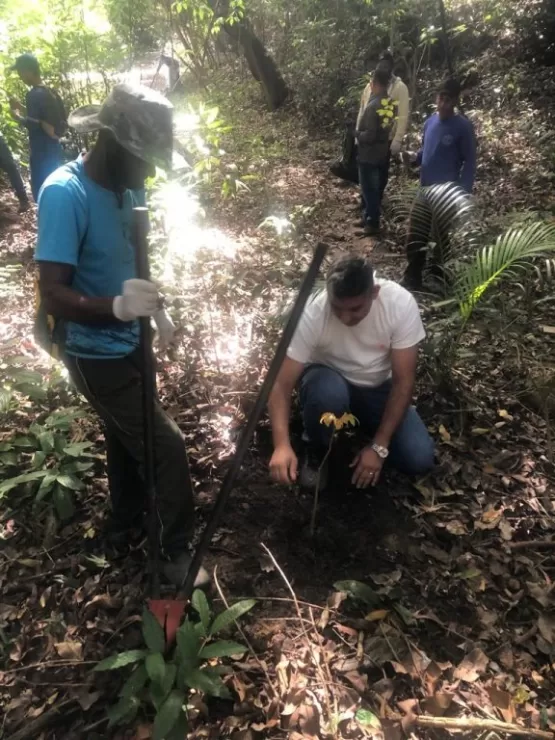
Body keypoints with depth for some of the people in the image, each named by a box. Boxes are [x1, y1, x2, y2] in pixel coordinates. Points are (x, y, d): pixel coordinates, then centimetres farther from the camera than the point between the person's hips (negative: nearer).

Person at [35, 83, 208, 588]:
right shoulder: (65, 193, -25)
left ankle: (127, 526, 46)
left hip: (128, 344, 8)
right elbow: (53, 295, -28)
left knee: (127, 438, 23)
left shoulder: (128, 186, -1)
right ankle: (178, 555, 18)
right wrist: (116, 306, -44)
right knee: (167, 448, -4)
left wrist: (155, 308, 5)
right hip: (98, 356, -8)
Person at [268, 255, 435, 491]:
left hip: (378, 388, 1)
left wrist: (379, 446, -24)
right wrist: (282, 445, -45)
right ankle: (316, 453, -6)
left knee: (419, 459, -18)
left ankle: (361, 423, 12)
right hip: (330, 381, -1)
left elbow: (403, 381, -21)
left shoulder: (401, 304, -27)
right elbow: (282, 385, -29)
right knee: (328, 392, -39)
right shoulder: (312, 314, -30)